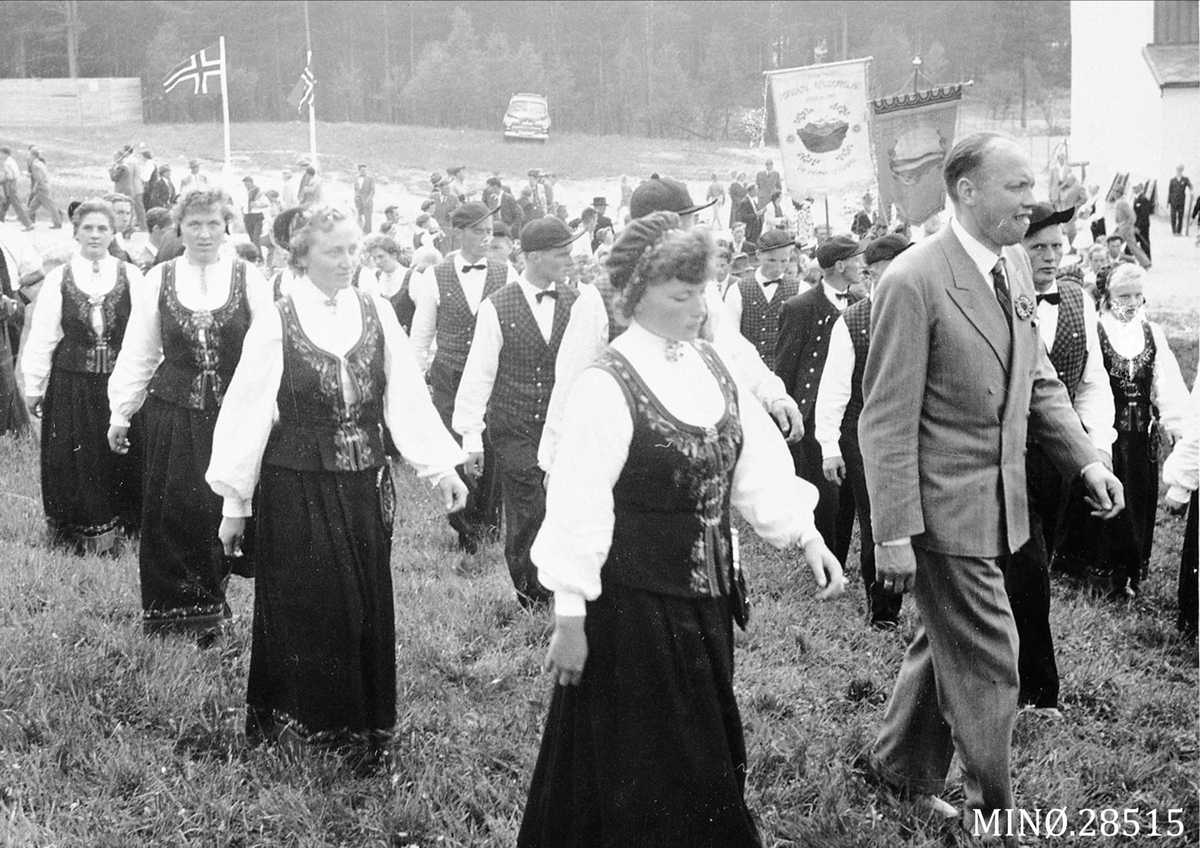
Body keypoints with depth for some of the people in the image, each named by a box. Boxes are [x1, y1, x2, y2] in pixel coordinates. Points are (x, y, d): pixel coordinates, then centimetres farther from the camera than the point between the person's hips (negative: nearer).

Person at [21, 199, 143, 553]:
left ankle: (113, 529, 19)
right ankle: (74, 533, 18)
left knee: (119, 458, 5)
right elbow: (41, 336, 2)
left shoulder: (130, 276, 1)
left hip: (118, 383, 0)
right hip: (71, 386, 0)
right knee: (72, 460, 5)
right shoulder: (58, 279, 1)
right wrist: (33, 386, 1)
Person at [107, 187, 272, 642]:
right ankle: (171, 607, 15)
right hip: (172, 412, 1)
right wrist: (120, 413, 7)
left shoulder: (249, 279, 1)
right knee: (171, 507, 2)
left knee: (222, 507, 2)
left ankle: (207, 601, 20)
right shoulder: (157, 280, 4)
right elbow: (137, 353, 8)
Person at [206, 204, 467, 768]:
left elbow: (407, 395, 1)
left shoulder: (376, 314, 2)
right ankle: (303, 721, 18)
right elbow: (246, 410, -3)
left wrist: (440, 466, -8)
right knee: (304, 609, 2)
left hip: (364, 487, 3)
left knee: (367, 608, 7)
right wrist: (233, 502, -3)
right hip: (297, 489, -3)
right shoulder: (276, 324, -6)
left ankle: (364, 726, 20)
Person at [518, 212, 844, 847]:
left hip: (707, 592, 7)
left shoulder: (713, 367, 5)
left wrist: (804, 535, -8)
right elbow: (577, 506, -16)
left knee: (706, 757, 18)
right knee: (641, 771, 5)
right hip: (633, 600, -6)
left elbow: (758, 462, 5)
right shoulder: (607, 385, -16)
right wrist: (569, 617, -16)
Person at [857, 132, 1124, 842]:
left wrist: (1085, 458, 2)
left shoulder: (1016, 265, 4)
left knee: (950, 641, 22)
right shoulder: (914, 282, -20)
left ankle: (901, 763, 42)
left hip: (1000, 500, 8)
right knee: (989, 664, 1)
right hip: (946, 509, -8)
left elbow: (1037, 377, 14)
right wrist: (894, 533, -20)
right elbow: (888, 420, -19)